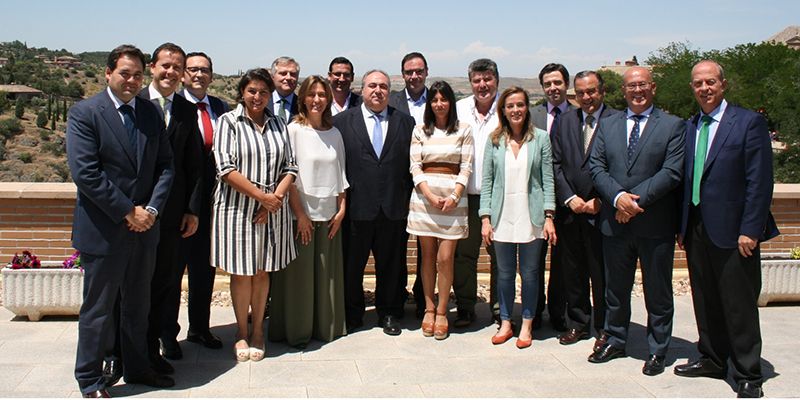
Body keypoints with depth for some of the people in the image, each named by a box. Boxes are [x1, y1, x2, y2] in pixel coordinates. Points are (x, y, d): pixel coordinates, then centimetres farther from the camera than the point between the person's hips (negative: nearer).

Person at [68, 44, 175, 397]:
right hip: (103, 230, -5)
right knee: (98, 308, 6)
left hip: (144, 226, 5)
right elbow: (85, 173, -16)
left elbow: (165, 165, 7)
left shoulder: (150, 112, 8)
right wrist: (127, 212, -16)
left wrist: (151, 209, -7)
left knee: (138, 305, 17)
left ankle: (137, 368, 32)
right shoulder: (84, 113, -9)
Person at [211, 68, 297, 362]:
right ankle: (242, 333, 20)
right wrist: (262, 196, -15)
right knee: (241, 273, 5)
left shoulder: (277, 124, 10)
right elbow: (225, 169, -12)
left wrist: (275, 199, -11)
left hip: (272, 209, 3)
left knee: (262, 272, 10)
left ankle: (258, 330, 23)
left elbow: (290, 167, 5)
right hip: (237, 207, -3)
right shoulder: (228, 122, -2)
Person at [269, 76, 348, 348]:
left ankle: (326, 326, 23)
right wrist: (299, 214, -13)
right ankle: (296, 330, 14)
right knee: (299, 273, 2)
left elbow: (340, 173, 13)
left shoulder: (334, 133, 9)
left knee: (327, 273, 10)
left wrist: (341, 208, 4)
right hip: (300, 213, -4)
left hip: (329, 214, 4)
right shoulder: (293, 130, -5)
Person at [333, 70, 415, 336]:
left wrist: (408, 200, 1)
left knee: (391, 265, 11)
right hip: (356, 207, -1)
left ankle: (388, 314, 26)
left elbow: (412, 165, 8)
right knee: (351, 266, 7)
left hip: (394, 210, 2)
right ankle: (352, 316, 23)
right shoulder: (342, 121, 4)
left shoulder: (405, 122, 9)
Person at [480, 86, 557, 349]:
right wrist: (485, 218, -2)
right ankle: (505, 323, 23)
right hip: (502, 216, 1)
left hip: (531, 217, -1)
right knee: (505, 273, 9)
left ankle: (527, 325, 20)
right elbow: (486, 181, 4)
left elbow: (548, 180, 0)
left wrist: (549, 217, -7)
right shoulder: (494, 140, 5)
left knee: (529, 273, 6)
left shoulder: (540, 138, 1)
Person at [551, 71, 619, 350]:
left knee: (602, 274, 4)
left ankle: (604, 328, 18)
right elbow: (556, 164, 7)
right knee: (572, 272, 11)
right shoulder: (565, 121, 10)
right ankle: (578, 323, 26)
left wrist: (600, 201, -12)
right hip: (569, 209, 4)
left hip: (601, 210, -4)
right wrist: (570, 198, -4)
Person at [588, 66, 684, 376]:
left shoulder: (673, 126, -1)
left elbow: (672, 172, -11)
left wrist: (637, 200, -17)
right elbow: (596, 166, 1)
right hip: (615, 222, 3)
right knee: (615, 288, 15)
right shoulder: (607, 125, 10)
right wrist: (618, 197, -15)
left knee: (658, 292, 8)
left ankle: (657, 350, 22)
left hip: (655, 224, -3)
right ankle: (616, 342, 31)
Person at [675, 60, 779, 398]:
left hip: (732, 230, -6)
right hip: (696, 228, 6)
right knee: (705, 302, 14)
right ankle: (712, 360, 30)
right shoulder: (690, 127, 12)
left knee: (740, 305, 2)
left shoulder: (749, 122, -6)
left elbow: (759, 181, -11)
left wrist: (750, 230, -16)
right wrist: (682, 225, 8)